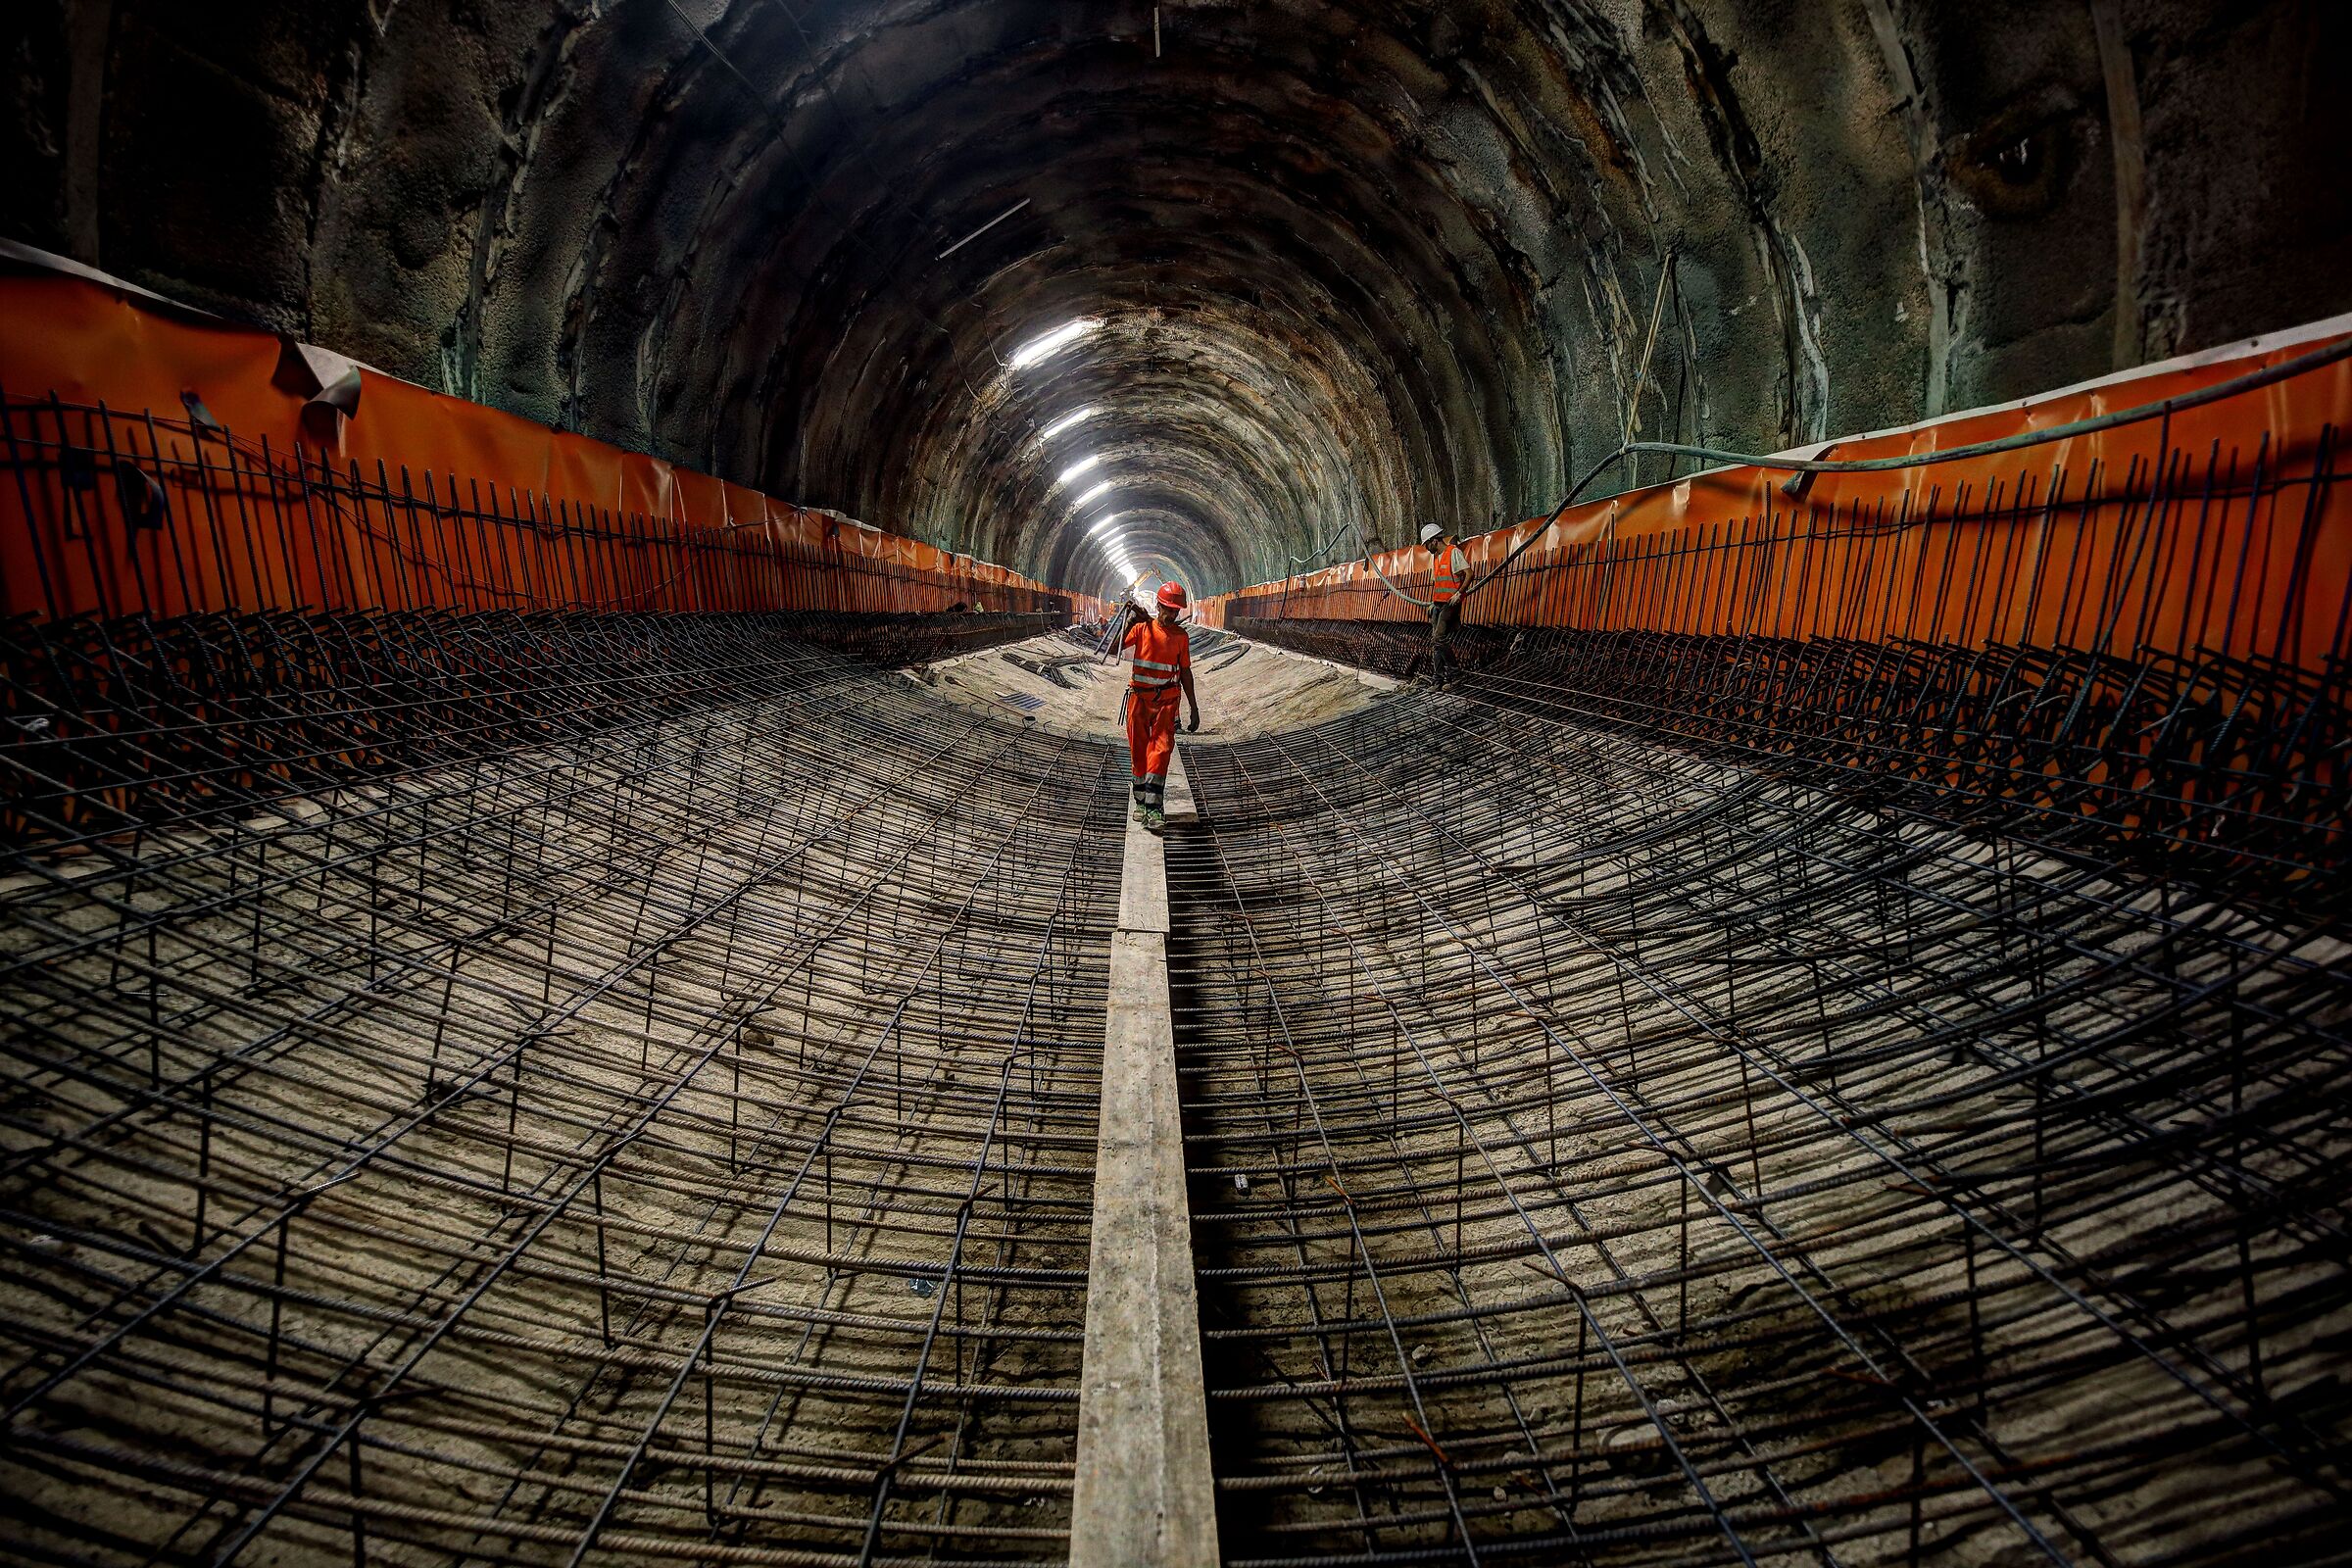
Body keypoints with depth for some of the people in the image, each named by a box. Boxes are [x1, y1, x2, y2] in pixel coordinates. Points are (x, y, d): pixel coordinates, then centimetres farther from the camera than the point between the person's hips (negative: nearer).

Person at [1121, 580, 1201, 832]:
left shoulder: (1181, 636, 7)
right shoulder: (1142, 628, 1)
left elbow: (1185, 672, 13)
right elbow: (1115, 651, -9)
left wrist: (1194, 708, 12)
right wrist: (1129, 622, -16)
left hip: (1166, 699, 0)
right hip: (1139, 697, 0)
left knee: (1162, 747, -12)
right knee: (1138, 749, 4)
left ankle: (1154, 805, -15)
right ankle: (1141, 801, 16)